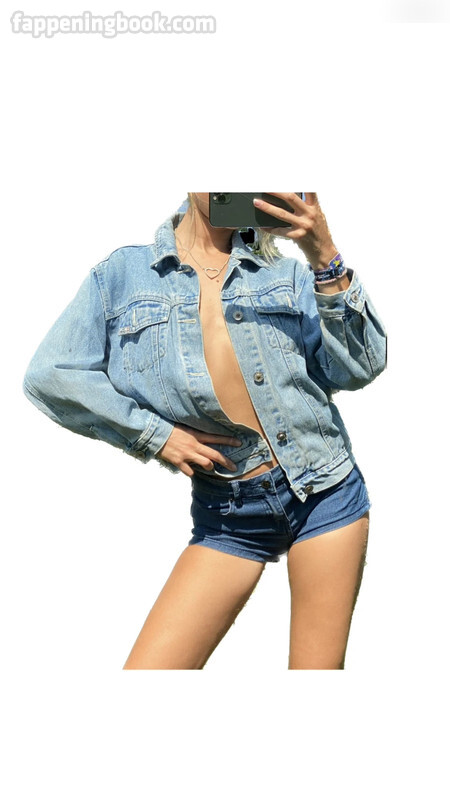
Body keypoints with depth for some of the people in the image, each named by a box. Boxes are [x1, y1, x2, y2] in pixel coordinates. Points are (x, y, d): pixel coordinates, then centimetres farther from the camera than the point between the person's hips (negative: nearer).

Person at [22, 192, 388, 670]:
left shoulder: (285, 272, 7)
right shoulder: (122, 274, 5)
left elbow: (358, 369, -3)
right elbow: (49, 376, 0)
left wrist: (325, 258, -12)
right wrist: (153, 434, -5)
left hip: (323, 491, 1)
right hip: (227, 514, 0)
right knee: (147, 672, -10)